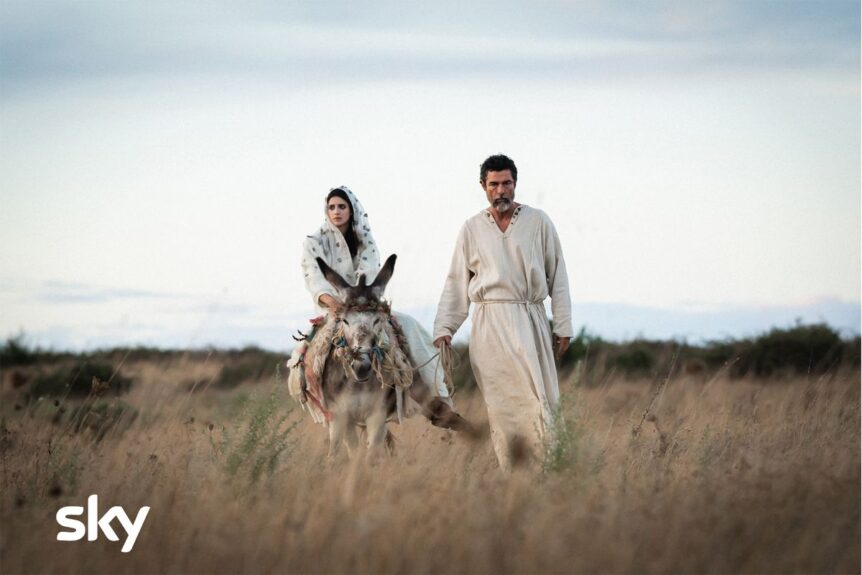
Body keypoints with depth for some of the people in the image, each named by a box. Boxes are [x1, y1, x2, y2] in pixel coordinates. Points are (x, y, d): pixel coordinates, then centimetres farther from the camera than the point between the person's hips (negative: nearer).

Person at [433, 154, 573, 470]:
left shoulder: (538, 222, 6)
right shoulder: (471, 228, 10)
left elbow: (557, 276, 7)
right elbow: (456, 284, 13)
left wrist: (563, 326, 3)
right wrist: (443, 328, 6)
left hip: (530, 320, -1)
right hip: (489, 324, 1)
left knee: (538, 397, -9)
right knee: (498, 402, -2)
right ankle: (509, 475, 1)